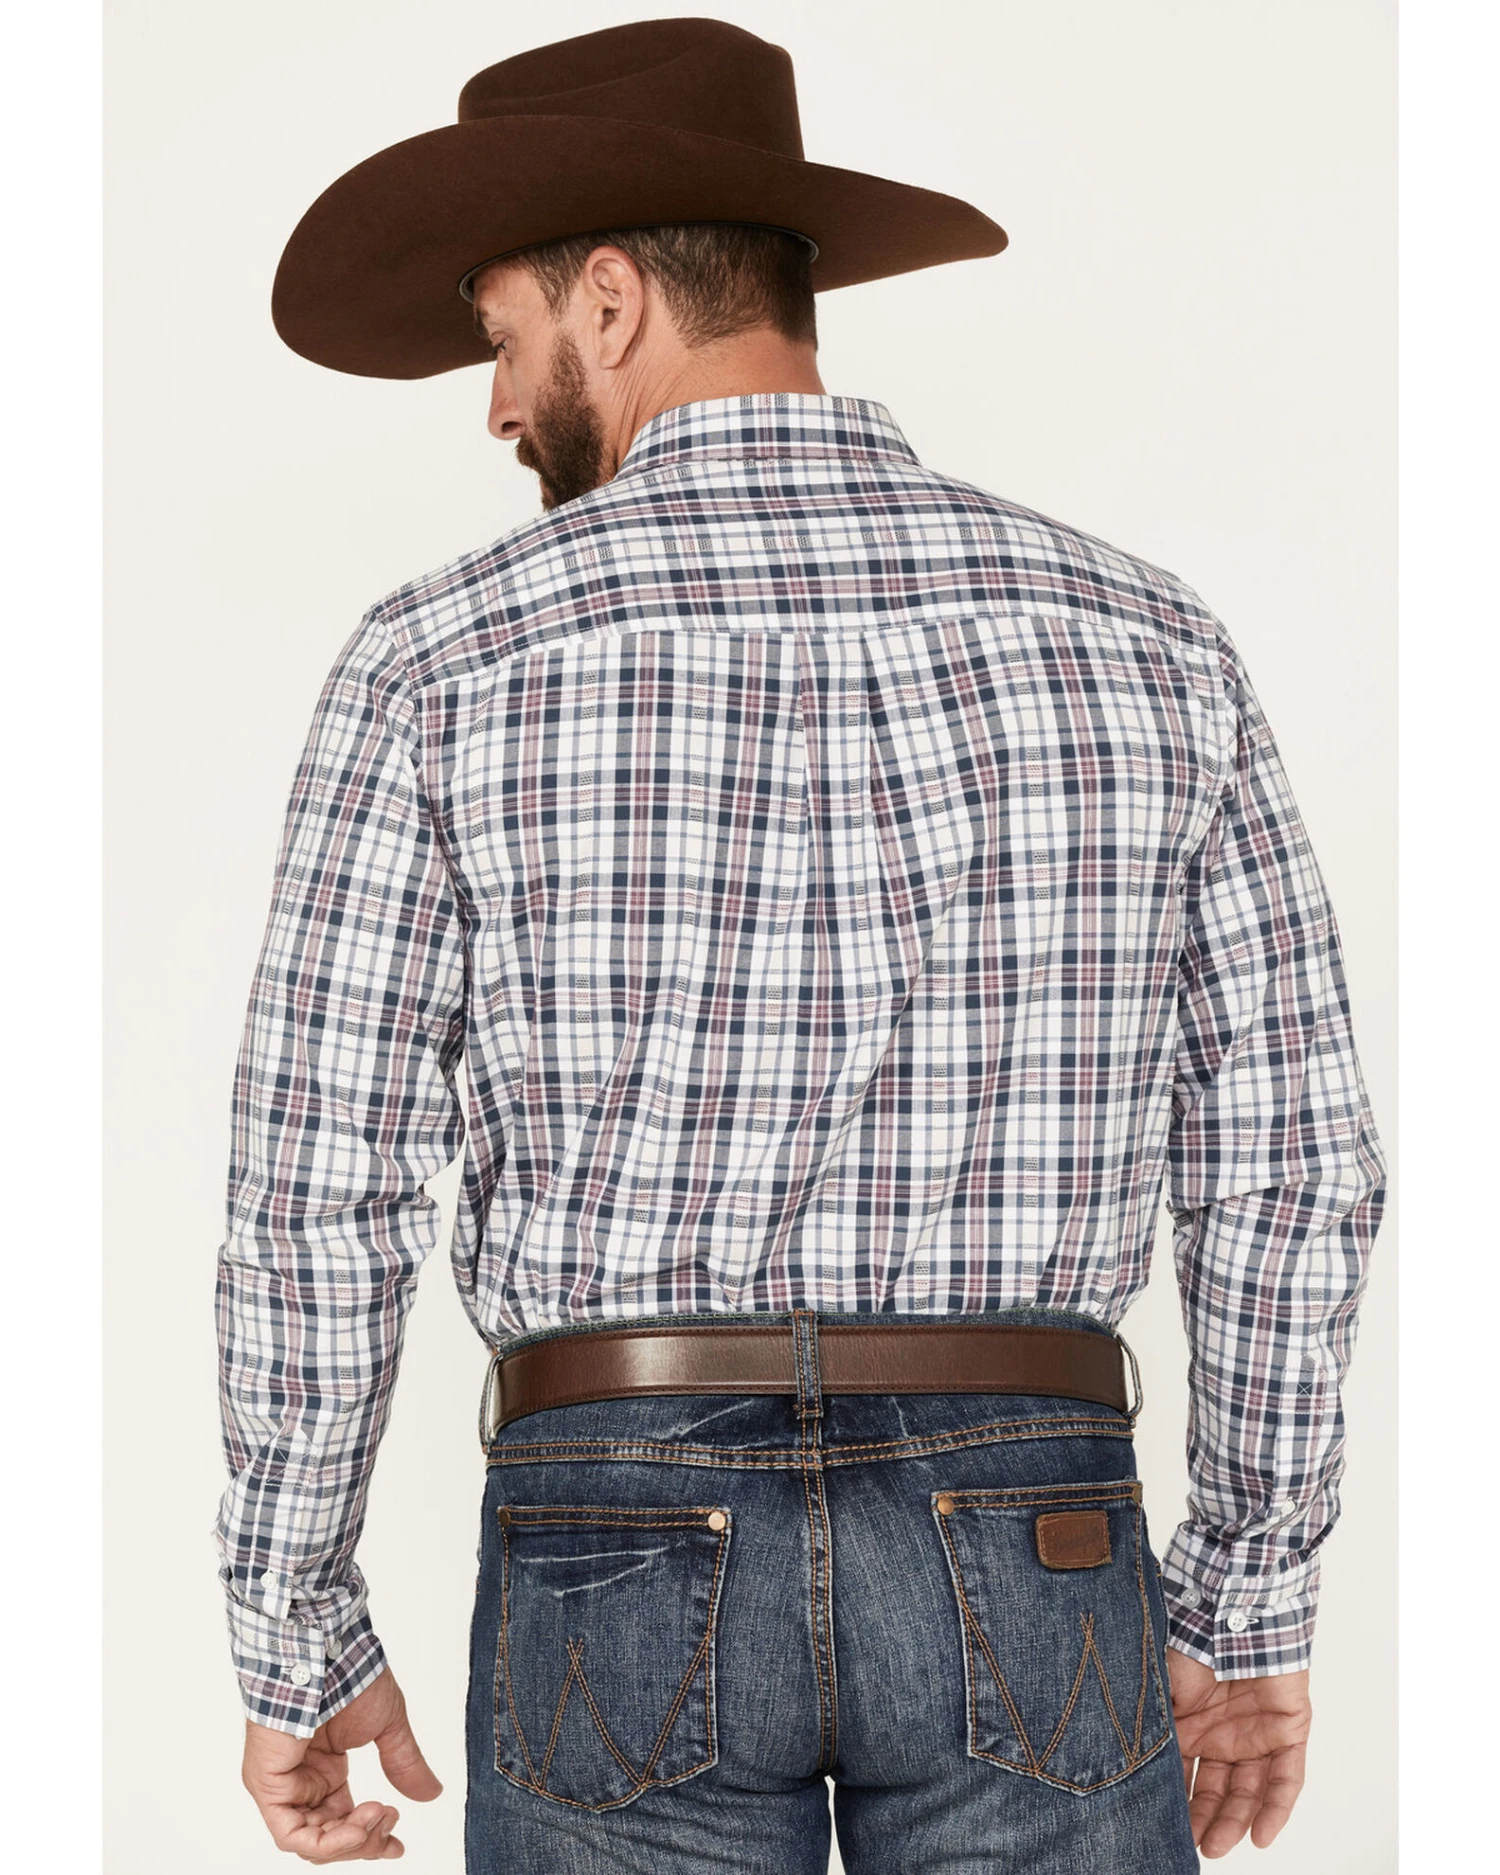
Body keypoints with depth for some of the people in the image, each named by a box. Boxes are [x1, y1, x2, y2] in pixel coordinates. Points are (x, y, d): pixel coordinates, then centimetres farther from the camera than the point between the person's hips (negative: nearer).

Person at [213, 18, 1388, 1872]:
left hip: (627, 1552, -1)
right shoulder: (1136, 632, 2)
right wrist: (1253, 1613, 13)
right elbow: (1286, 1166, 3)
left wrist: (298, 1644, 7)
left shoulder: (444, 654, -5)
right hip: (1025, 1557, 2)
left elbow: (316, 1194, -5)